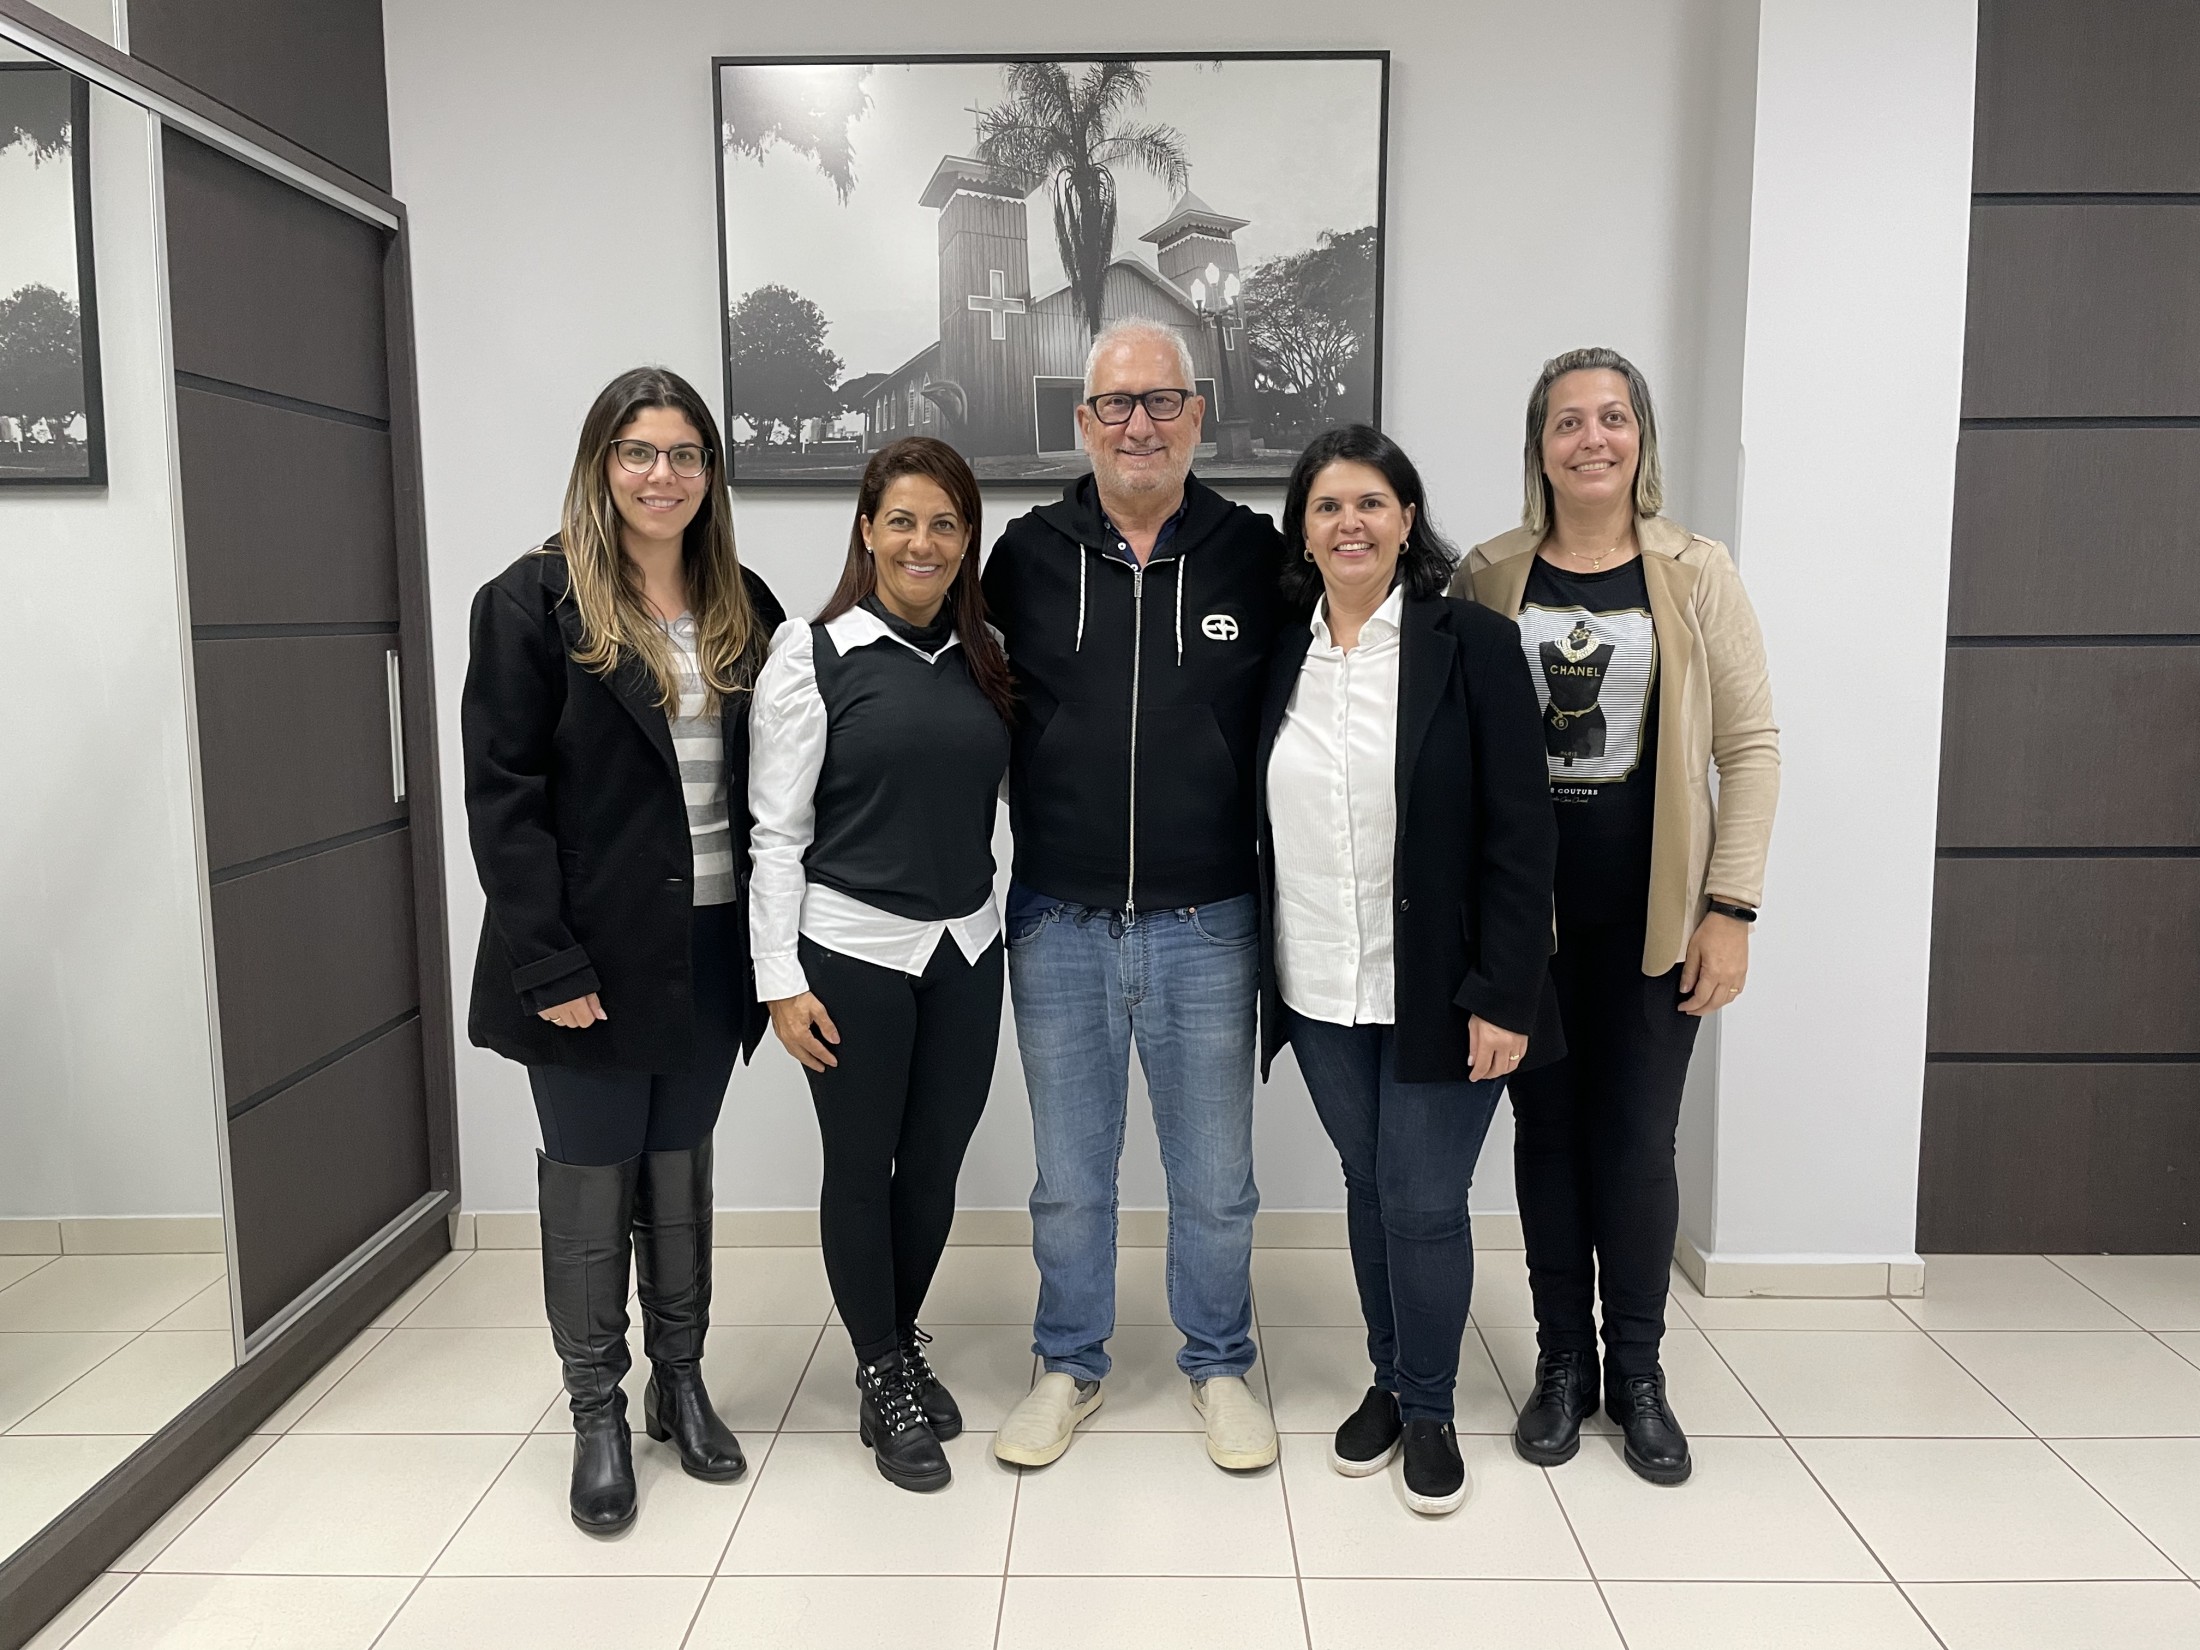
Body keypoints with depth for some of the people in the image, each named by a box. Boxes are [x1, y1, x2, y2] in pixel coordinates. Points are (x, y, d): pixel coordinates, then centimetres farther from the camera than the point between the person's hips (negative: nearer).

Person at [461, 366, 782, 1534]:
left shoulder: (744, 609, 7)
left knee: (679, 1171, 17)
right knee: (590, 1182, 9)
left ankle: (681, 1382, 32)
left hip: (711, 942, 4)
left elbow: (768, 782, 8)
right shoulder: (533, 602, -7)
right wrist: (546, 964, -16)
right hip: (593, 955, -4)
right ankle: (597, 1412, 25)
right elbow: (503, 793, -11)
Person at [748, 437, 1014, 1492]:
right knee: (861, 1167, 8)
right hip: (853, 947, -4)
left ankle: (903, 1347, 36)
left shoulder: (984, 659, 7)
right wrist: (780, 978, -10)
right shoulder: (814, 654, -7)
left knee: (936, 1160, 14)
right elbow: (777, 831, -8)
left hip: (965, 947, 4)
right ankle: (883, 1379, 27)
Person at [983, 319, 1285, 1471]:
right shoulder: (1029, 555, 1)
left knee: (1215, 1179, 13)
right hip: (1059, 927, 1)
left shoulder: (1255, 556, -1)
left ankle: (1218, 1365, 35)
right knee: (1069, 1176, 15)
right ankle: (1069, 1366, 35)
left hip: (1206, 929, 0)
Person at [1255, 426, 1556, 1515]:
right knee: (1368, 1187, 16)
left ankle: (1429, 1409, 26)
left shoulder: (1471, 644, -8)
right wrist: (1271, 969, 7)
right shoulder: (1282, 657, 5)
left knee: (1424, 1202, 3)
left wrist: (1501, 997, -14)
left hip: (1437, 994, -4)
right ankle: (1387, 1383, 36)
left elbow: (1520, 832, -10)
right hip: (1319, 994, 4)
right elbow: (1269, 826, 10)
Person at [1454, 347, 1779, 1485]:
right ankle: (1562, 1361, 27)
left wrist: (1729, 909, -7)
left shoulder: (1696, 575, 0)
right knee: (1548, 1132, 10)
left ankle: (1637, 1371, 24)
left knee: (1638, 1144, 3)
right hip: (1522, 909, 1)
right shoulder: (1488, 577, 2)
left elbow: (1751, 747, -1)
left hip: (1652, 915, -1)